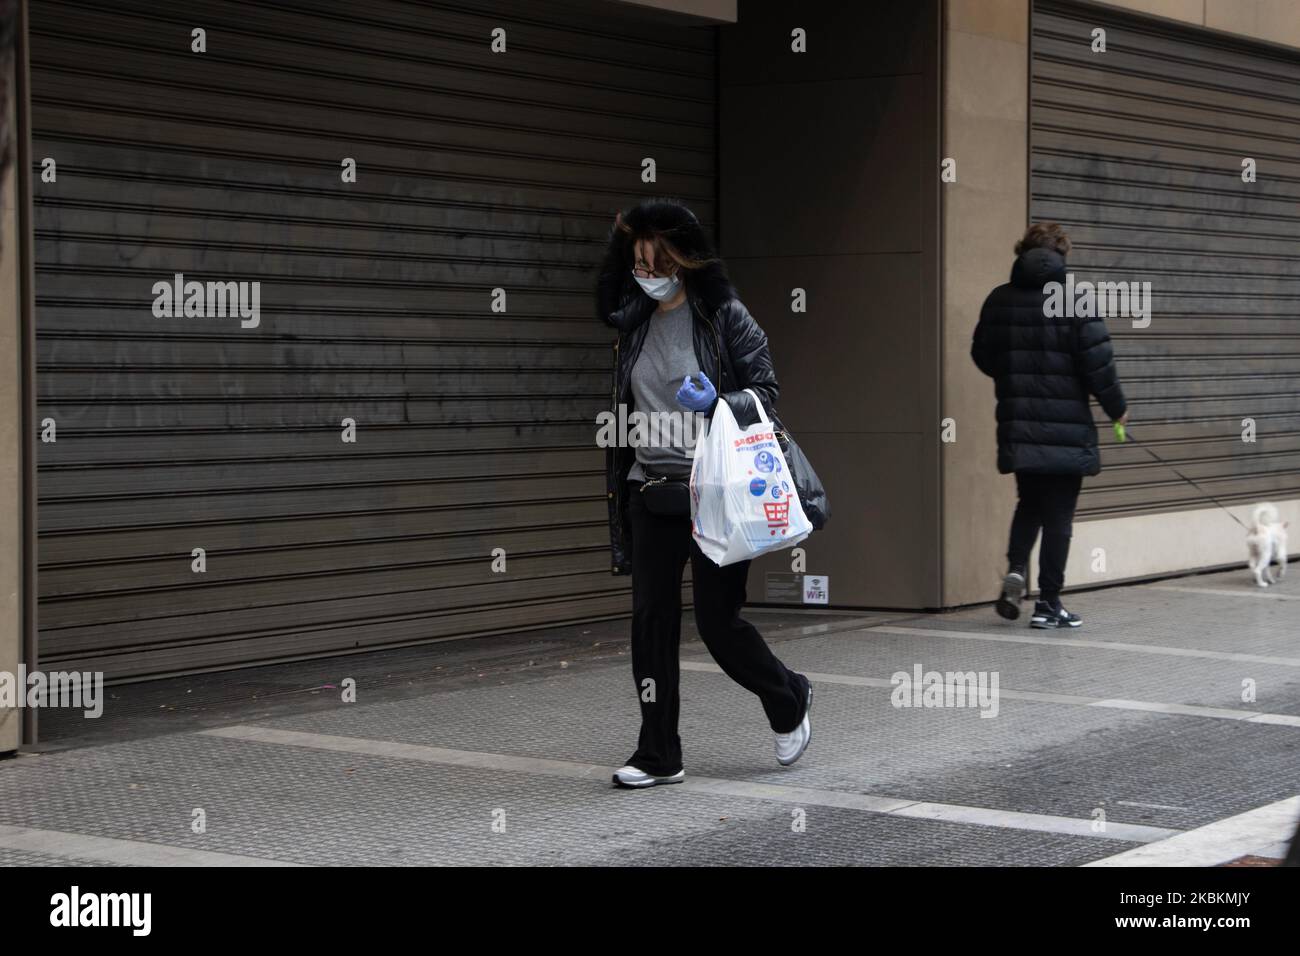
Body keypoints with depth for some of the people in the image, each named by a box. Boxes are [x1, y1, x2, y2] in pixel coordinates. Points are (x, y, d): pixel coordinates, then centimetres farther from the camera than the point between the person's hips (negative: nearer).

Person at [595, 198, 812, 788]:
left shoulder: (724, 315, -5)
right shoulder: (634, 320, 8)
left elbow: (765, 391, -5)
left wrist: (718, 403, -22)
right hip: (651, 490, 5)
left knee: (718, 619, -2)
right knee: (651, 618, 0)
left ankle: (788, 701, 27)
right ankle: (659, 756, 7)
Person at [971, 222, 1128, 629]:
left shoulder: (999, 301, 3)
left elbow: (982, 355, 11)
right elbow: (1097, 362, -11)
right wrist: (1116, 407, 3)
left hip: (1018, 427, 4)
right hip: (1066, 427, -4)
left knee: (1029, 504, 21)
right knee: (1059, 513, 4)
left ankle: (1016, 567, -1)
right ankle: (1048, 602, 6)